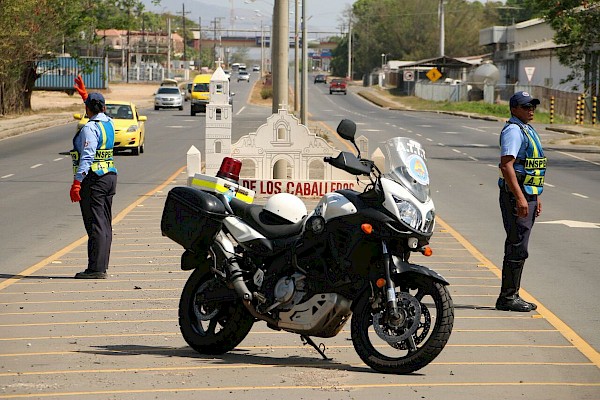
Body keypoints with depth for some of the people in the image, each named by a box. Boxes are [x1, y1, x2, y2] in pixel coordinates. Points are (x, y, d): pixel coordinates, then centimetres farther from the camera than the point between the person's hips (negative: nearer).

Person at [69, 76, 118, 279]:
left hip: (93, 179, -9)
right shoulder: (108, 123, 10)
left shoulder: (90, 128, -14)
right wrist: (84, 93, 43)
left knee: (95, 225, -9)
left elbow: (86, 157, -21)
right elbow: (100, 111, 34)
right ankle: (102, 267, 13)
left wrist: (77, 183, -21)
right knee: (105, 225, 10)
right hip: (110, 176, 9)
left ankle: (95, 269, -10)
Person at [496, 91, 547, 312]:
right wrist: (520, 198, -27)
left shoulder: (528, 130, 19)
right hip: (516, 195, -10)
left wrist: (536, 197, 24)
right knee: (518, 248, -10)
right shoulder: (513, 130, -13)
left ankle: (511, 295, 17)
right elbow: (506, 165, -22)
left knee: (517, 247, 12)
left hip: (528, 195, 10)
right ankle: (508, 297, -7)